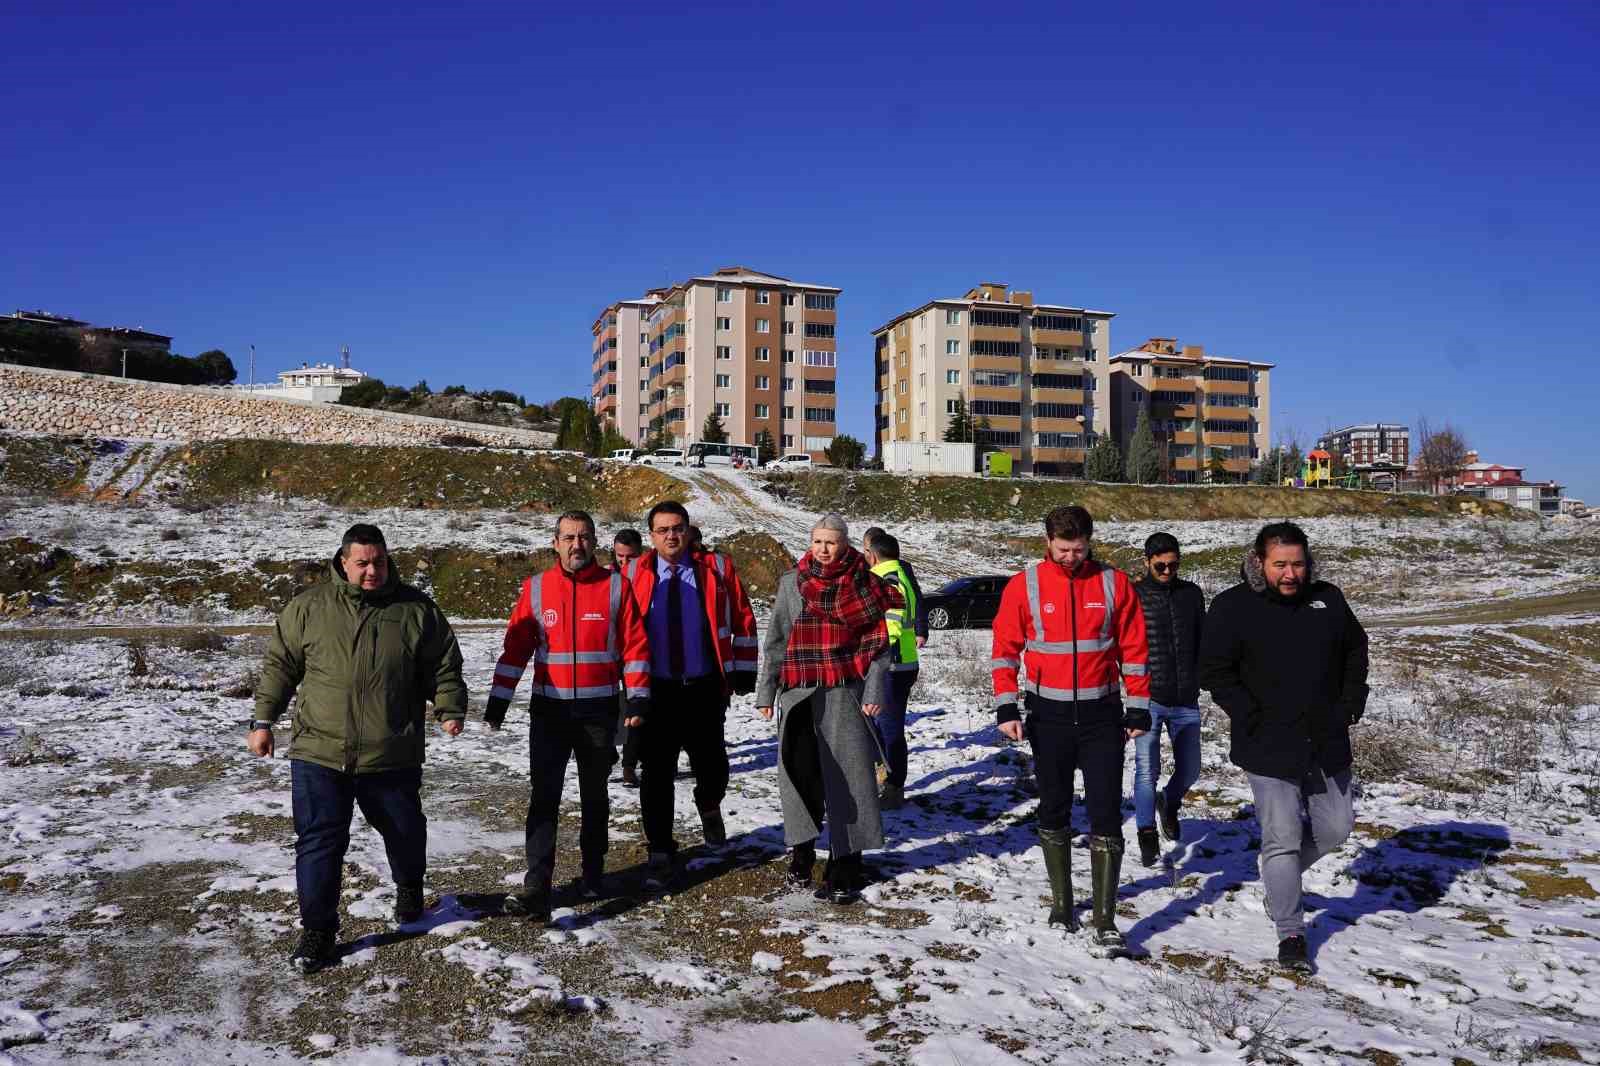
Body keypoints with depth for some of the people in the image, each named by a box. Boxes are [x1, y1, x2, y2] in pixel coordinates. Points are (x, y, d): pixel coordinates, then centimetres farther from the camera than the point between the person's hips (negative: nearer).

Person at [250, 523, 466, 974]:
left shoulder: (416, 609, -1)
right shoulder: (309, 606, 0)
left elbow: (444, 666, 4)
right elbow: (280, 665, 8)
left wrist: (449, 709, -10)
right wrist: (263, 720, 5)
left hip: (393, 758, 1)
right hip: (319, 752, 0)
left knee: (405, 833, 17)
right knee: (319, 843, 1)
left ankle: (409, 892, 46)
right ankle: (318, 931, 16)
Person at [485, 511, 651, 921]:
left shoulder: (616, 585, -2)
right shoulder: (536, 588, 0)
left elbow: (634, 644, -1)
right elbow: (516, 647, 3)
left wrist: (637, 697, -7)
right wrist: (498, 700, 0)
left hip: (599, 710, 0)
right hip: (549, 709, 0)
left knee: (594, 796, 14)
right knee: (544, 796, -5)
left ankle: (593, 875, 28)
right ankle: (536, 888, -6)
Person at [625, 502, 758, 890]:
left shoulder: (715, 569, 2)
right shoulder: (634, 575, 2)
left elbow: (743, 620, 6)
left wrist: (743, 670, 3)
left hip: (705, 688, 0)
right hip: (654, 690, 0)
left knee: (711, 764, 7)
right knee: (656, 774, 1)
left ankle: (709, 807, 42)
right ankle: (661, 854, 12)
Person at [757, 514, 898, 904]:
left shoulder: (863, 584, 3)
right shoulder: (792, 582, 8)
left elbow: (876, 642, 0)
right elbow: (776, 640, 10)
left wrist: (874, 689, -9)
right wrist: (766, 690, 7)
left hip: (845, 693, -2)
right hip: (799, 693, 2)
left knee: (846, 777, -2)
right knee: (800, 773, 4)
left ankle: (844, 868, 3)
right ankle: (802, 851, 21)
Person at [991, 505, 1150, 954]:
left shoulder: (1114, 583, -2)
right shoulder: (1024, 586, -3)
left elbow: (1134, 649, 3)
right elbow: (1005, 648, 0)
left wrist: (1138, 709, 1)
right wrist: (1006, 707, -8)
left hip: (1101, 715, 0)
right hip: (1049, 715, 1)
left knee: (1106, 816, -3)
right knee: (1054, 812, 12)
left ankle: (1105, 922, 1)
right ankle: (1061, 902, 27)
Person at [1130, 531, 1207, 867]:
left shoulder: (1192, 593, 8)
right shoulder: (1133, 595, -5)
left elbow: (1203, 640, 18)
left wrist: (1196, 681, 11)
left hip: (1186, 701, 4)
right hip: (1148, 700, -4)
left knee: (1190, 769, 11)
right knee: (1147, 769, -7)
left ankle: (1169, 803, 41)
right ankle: (1147, 834, 9)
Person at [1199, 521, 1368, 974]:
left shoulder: (1328, 599, 3)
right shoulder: (1232, 606, -10)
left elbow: (1356, 651, 18)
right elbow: (1214, 671, -9)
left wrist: (1350, 706, 8)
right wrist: (1252, 717, -14)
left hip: (1327, 742, 5)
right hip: (1269, 748, -5)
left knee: (1335, 827, 13)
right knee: (1282, 839, -1)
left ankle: (1279, 880, 40)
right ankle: (1290, 935, 13)